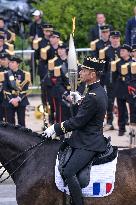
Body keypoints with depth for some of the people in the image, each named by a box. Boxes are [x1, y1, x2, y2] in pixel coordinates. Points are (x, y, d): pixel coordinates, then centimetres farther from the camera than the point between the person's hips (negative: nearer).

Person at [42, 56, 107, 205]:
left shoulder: (93, 96, -22)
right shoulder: (100, 91, 10)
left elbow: (77, 122, -20)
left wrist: (55, 128, -13)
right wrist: (80, 100, 18)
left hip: (88, 144, -11)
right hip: (89, 138, 11)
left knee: (68, 172, -23)